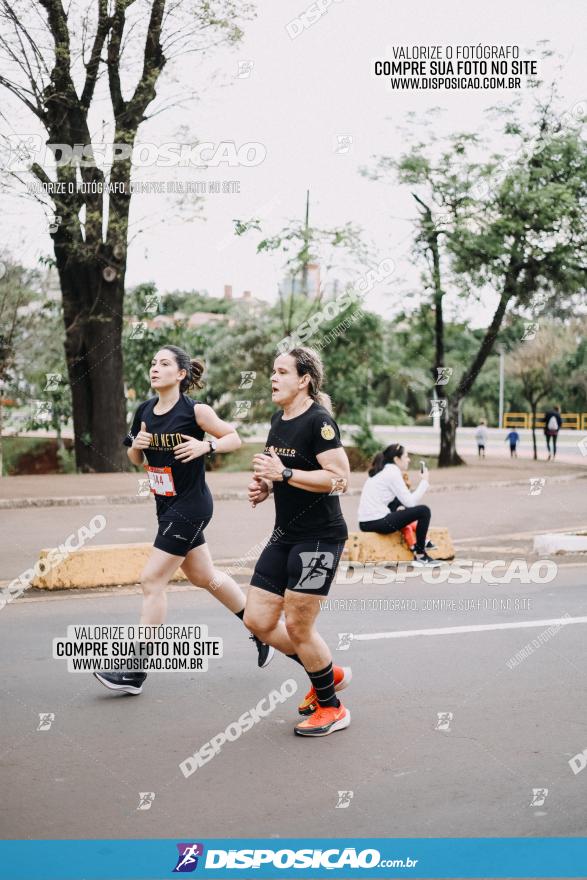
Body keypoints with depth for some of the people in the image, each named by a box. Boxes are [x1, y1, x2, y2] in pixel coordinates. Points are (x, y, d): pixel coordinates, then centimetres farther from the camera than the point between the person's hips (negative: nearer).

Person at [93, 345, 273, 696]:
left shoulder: (195, 411, -14)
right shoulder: (145, 410, 5)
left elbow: (234, 438, -4)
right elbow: (137, 460, 15)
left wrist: (206, 446, -21)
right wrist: (136, 446, -7)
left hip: (190, 505, -8)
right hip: (167, 505, 8)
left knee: (152, 581, -8)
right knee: (205, 576, 19)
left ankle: (136, 671, 0)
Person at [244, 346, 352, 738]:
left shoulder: (319, 421, -15)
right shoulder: (278, 419, 12)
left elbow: (340, 478, -23)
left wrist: (284, 474, -23)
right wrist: (265, 486, 7)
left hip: (319, 537, -9)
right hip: (285, 535, 9)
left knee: (297, 626, -3)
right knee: (258, 620, 7)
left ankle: (332, 708, 17)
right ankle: (330, 674, 26)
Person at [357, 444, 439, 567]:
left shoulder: (382, 471, 17)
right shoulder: (393, 472, -9)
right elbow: (410, 502, -12)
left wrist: (400, 508, 5)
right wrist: (424, 481, -2)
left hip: (365, 522, 9)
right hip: (377, 523, -9)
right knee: (424, 511, -5)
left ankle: (418, 539, 23)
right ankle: (420, 555, 4)